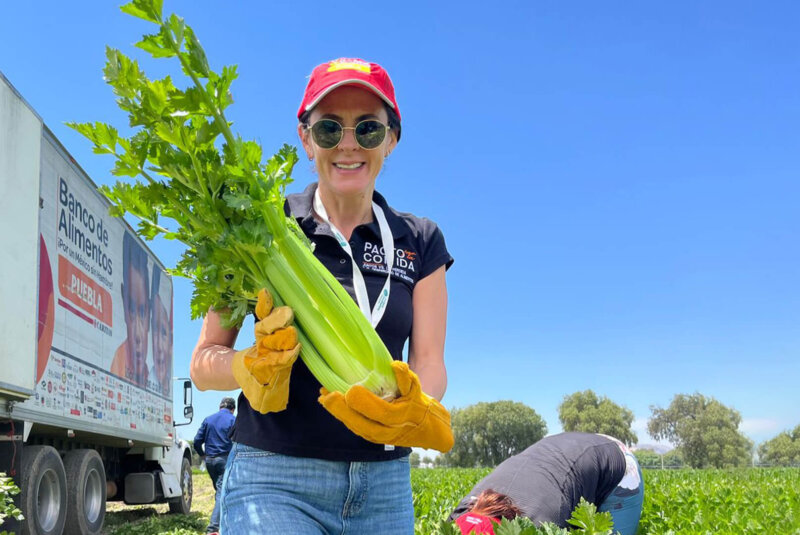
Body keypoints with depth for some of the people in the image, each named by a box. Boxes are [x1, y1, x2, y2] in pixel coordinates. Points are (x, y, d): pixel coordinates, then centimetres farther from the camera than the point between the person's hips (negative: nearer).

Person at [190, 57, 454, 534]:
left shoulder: (421, 243, 7)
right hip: (276, 479, -3)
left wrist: (411, 405, -22)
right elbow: (204, 363, 0)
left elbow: (431, 365, 0)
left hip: (385, 483, 3)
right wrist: (257, 365, -21)